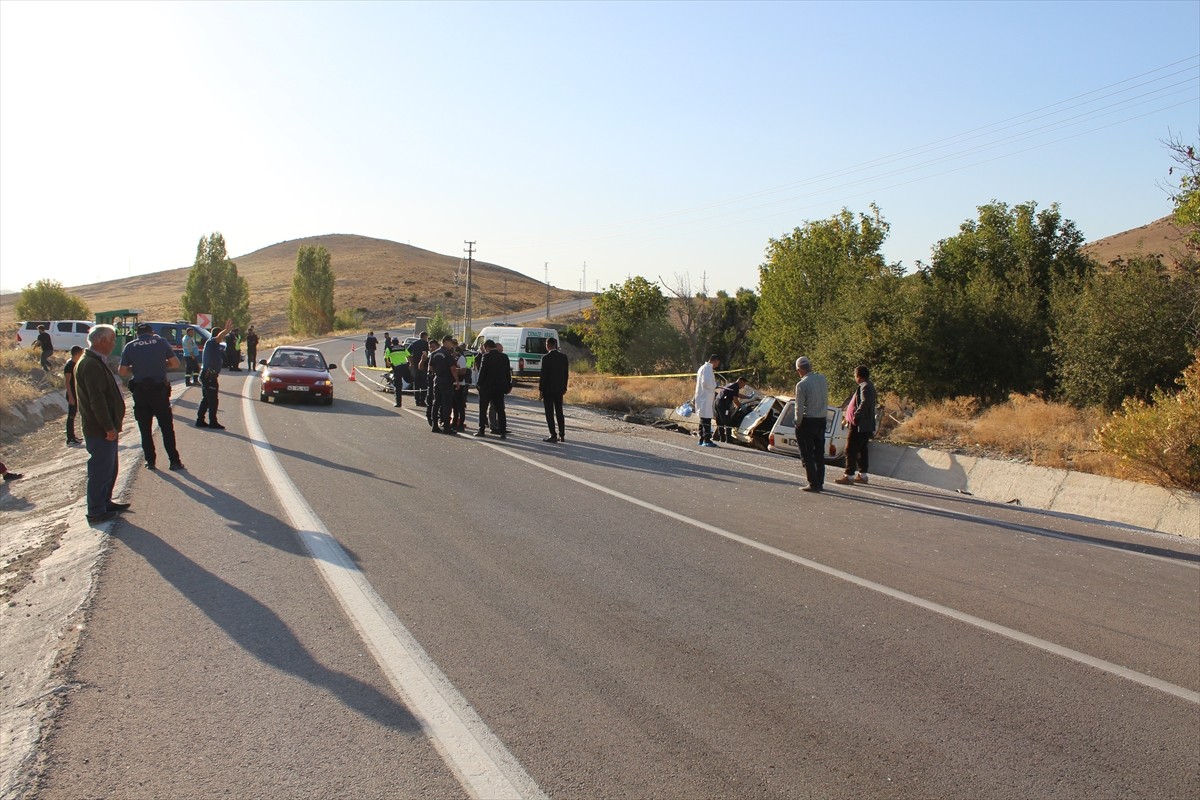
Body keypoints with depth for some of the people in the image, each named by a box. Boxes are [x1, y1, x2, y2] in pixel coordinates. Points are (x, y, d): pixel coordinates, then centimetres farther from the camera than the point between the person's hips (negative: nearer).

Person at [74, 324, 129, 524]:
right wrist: (109, 427, -23)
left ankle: (105, 503, 31)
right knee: (100, 471, -3)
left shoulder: (96, 362, 15)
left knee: (109, 468, 19)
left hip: (105, 428, 11)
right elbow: (97, 400, -24)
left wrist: (114, 423, 21)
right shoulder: (91, 365, -19)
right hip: (100, 431, -11)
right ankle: (96, 512, 4)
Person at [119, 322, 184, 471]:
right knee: (167, 428, 6)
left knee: (145, 429, 12)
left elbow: (122, 372, -3)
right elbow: (175, 363, 0)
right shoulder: (161, 342, -1)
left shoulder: (130, 347, 1)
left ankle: (150, 461, 13)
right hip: (159, 389, -1)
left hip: (139, 391, 1)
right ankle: (174, 461, 5)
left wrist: (135, 369, 16)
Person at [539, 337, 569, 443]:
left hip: (548, 389, -6)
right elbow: (566, 373, 7)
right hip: (559, 389, 6)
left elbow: (543, 375, -13)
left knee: (549, 412, 0)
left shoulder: (546, 358, -13)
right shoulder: (563, 356, 3)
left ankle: (553, 435, -2)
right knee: (559, 412, 13)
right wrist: (564, 387, 15)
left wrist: (540, 389, -5)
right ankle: (562, 435, 14)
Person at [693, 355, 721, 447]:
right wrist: (715, 385, -7)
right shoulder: (707, 368, -13)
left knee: (703, 420, 13)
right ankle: (706, 440, -12)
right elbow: (706, 383, -22)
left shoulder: (703, 368, 19)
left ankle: (702, 439, 17)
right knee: (706, 420, -11)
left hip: (702, 398, 11)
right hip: (706, 398, -11)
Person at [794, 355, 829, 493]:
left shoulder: (802, 384, -17)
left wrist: (798, 424, -5)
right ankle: (820, 482, 20)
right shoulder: (823, 379, 1)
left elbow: (799, 408, -14)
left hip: (807, 422, -6)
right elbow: (825, 400, 8)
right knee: (819, 453, 14)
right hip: (822, 421, 6)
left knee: (807, 455, 2)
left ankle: (813, 484, -1)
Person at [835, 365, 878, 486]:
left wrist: (855, 417, -28)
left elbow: (865, 403, -28)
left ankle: (849, 476, -7)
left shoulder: (865, 387, -15)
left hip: (859, 426, -10)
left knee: (851, 450, -8)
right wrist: (848, 418, 22)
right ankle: (863, 475, 20)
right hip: (865, 425, 10)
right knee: (861, 449, 15)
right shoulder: (868, 386, 17)